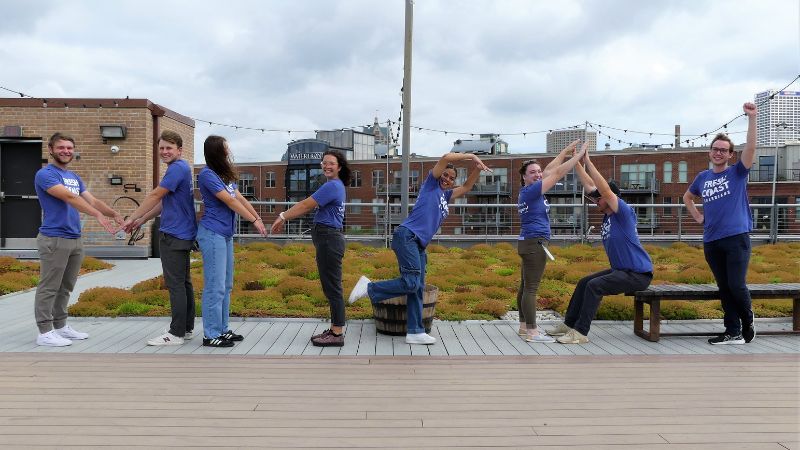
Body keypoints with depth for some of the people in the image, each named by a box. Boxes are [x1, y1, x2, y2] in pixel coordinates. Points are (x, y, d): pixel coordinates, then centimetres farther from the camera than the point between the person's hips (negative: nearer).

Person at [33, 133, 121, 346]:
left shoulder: (74, 177, 17)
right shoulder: (45, 174, -10)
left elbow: (92, 200, 14)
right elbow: (69, 197, -23)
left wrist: (114, 213, -3)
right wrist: (98, 215, -33)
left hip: (75, 239, 8)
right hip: (54, 239, -8)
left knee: (65, 287, 15)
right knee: (49, 288, -2)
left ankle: (60, 326, 25)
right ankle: (45, 332, 5)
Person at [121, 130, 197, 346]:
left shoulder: (177, 168, -14)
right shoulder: (180, 168, 17)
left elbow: (155, 196, -14)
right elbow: (164, 203, 20)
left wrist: (132, 218, -7)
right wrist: (141, 221, 18)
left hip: (174, 235, -10)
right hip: (182, 233, 10)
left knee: (175, 284, -6)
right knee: (183, 282, 13)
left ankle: (176, 334, 0)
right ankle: (187, 328, 20)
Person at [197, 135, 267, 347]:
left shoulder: (225, 174, 15)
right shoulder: (207, 174, -12)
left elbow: (240, 198, 12)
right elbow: (230, 201, -15)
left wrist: (259, 218, 6)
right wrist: (254, 221, -12)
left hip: (225, 234, 9)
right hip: (212, 234, -9)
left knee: (226, 285, 13)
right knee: (215, 286, -6)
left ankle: (222, 329, 21)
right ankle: (211, 335, 2)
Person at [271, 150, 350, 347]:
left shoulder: (332, 186, -14)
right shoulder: (336, 185, 19)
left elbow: (306, 205, -13)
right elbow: (308, 207, 20)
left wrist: (283, 216, -4)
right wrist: (285, 218, 16)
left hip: (328, 239, -11)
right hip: (329, 238, 11)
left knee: (332, 286, -5)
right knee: (330, 286, 14)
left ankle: (337, 334, 1)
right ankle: (335, 329, 22)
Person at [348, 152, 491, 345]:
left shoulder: (446, 195, 26)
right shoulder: (431, 184, 7)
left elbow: (466, 187, 34)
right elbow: (446, 157, -2)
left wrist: (477, 169, 18)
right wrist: (471, 155, 4)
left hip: (419, 245, 9)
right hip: (407, 236, -9)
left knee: (417, 287, 5)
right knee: (411, 282, -19)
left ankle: (415, 332, 7)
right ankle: (369, 287, -5)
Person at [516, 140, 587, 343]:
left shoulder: (528, 190, 12)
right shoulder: (531, 190, -14)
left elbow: (550, 170, 19)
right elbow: (558, 173, -13)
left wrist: (567, 150, 20)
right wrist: (579, 154, -6)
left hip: (530, 243, 10)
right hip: (534, 244, -10)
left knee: (525, 286, 12)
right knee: (531, 288, -9)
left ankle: (524, 326, 19)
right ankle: (532, 332, -7)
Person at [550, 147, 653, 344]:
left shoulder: (624, 212, -15)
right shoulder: (607, 214, 9)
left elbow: (604, 189, -27)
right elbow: (590, 186, 10)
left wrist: (588, 162, -25)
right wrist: (577, 163, 6)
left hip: (638, 274, -10)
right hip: (620, 269, 10)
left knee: (594, 285, -23)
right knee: (584, 282, 8)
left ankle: (580, 333, -19)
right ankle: (569, 323, 15)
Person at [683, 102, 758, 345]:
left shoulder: (737, 173, 2)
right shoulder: (703, 177, 13)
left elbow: (751, 147, -14)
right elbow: (687, 197, 30)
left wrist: (751, 118, -22)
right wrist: (697, 216, 15)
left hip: (737, 238, -4)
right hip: (711, 241, 4)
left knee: (736, 286, -9)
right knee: (724, 289, 7)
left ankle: (748, 320, 19)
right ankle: (733, 333, 15)